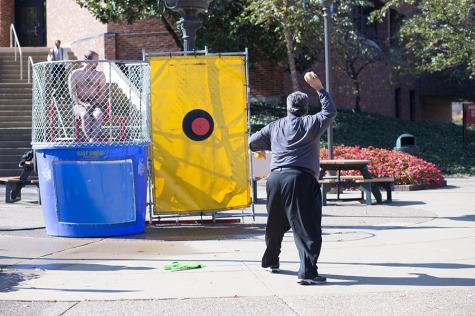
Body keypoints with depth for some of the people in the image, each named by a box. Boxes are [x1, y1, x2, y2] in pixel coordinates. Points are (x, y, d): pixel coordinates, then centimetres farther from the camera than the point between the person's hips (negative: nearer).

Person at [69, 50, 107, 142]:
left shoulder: (100, 74, 14)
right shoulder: (75, 74, 7)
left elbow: (103, 92, 9)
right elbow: (72, 94, 0)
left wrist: (96, 103, -11)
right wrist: (83, 104, -18)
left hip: (96, 103, 1)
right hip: (80, 103, -1)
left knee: (98, 115, -36)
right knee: (85, 116, -38)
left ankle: (93, 142, -50)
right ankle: (94, 143, -43)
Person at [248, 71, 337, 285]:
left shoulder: (275, 126, 16)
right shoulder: (311, 124, 5)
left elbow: (252, 143, 20)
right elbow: (330, 111, 17)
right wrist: (319, 88, 21)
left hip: (275, 178, 5)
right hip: (301, 179, -5)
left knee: (275, 223, 23)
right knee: (306, 228, -7)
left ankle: (270, 260, 41)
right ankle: (307, 272, -16)